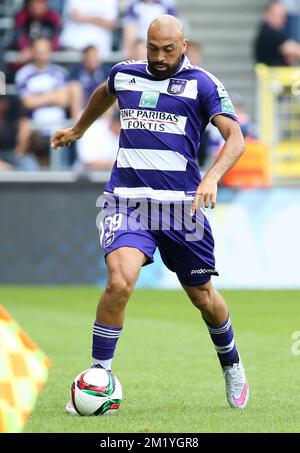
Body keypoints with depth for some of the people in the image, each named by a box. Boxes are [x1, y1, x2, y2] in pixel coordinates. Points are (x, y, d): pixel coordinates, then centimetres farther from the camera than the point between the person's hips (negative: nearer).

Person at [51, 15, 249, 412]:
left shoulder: (202, 84, -1)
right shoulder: (124, 75, 9)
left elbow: (235, 138, -10)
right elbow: (104, 93, 34)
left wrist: (212, 178, -28)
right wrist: (79, 129, 48)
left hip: (181, 202, -1)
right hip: (127, 200, 1)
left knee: (203, 297, 10)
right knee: (120, 281, -25)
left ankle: (232, 366, 40)